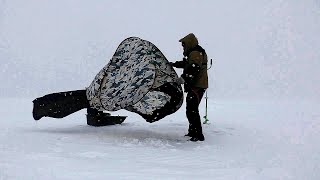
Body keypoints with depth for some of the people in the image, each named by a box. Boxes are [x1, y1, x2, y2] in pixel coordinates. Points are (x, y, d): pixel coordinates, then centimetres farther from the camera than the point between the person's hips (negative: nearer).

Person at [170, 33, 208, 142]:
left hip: (197, 87, -11)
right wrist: (173, 64, 43)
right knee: (190, 109, 19)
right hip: (195, 86, 11)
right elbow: (185, 63, 38)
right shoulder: (193, 53, 21)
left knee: (192, 110, -13)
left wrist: (184, 78, -38)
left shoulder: (196, 53, -14)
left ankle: (198, 135, -11)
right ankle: (192, 132, 31)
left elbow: (193, 69, -31)